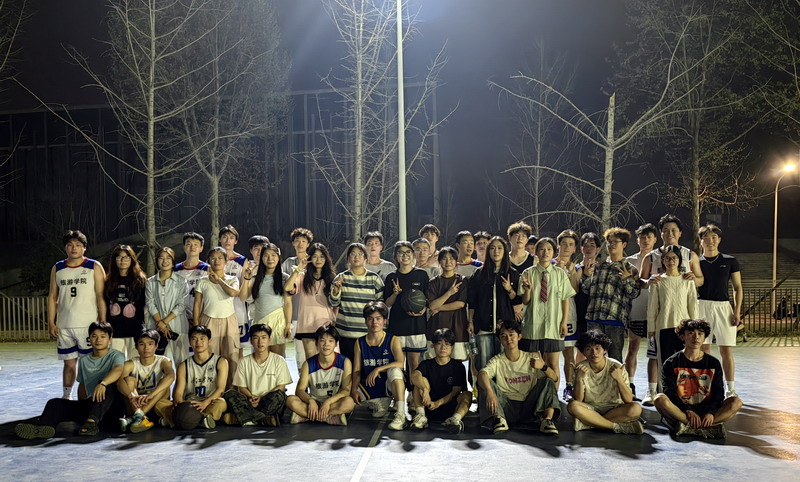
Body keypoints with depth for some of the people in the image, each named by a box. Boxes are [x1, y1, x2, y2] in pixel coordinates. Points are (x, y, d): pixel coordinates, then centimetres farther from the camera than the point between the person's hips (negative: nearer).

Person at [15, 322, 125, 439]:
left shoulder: (115, 356, -2)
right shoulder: (84, 361, 17)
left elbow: (118, 369, -25)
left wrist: (102, 384, -43)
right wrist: (81, 406, 13)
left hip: (111, 403, -5)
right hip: (90, 403, 5)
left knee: (106, 386, -35)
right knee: (55, 403, -12)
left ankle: (92, 422, -45)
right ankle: (40, 427, -41)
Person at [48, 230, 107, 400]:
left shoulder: (94, 267, 0)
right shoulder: (57, 268, 11)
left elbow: (101, 296, -4)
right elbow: (52, 296, 12)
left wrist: (102, 322, -9)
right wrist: (51, 323, 5)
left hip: (88, 324, -3)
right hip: (64, 326, 4)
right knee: (69, 362, 11)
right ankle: (66, 396, 22)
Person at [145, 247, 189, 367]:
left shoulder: (180, 281, 2)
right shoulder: (150, 282, 8)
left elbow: (181, 305, -3)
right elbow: (150, 305, 2)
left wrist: (165, 321, -9)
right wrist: (161, 325, -8)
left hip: (178, 326, -1)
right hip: (158, 328, 1)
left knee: (181, 361, -3)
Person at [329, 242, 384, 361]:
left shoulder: (374, 278, 5)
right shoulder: (341, 278, 6)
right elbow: (333, 303, 4)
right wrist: (336, 290, -16)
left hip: (369, 332, 0)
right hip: (346, 332, 0)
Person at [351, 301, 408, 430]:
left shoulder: (393, 340, -5)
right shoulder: (360, 343, 3)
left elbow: (401, 363, -21)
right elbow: (357, 370, 0)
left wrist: (378, 369, -29)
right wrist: (354, 388, -16)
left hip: (389, 385, -4)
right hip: (369, 387, 4)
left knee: (395, 371, -34)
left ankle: (400, 415, -36)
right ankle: (378, 404, 4)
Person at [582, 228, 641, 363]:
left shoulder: (630, 269, 7)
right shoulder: (598, 266, 16)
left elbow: (634, 294, 2)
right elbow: (586, 290, 14)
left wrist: (627, 279, -13)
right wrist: (587, 276, -3)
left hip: (615, 318, -3)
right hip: (594, 317, 3)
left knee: (615, 357, 2)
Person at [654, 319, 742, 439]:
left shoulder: (714, 363, 9)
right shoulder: (671, 363, 1)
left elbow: (718, 393, 3)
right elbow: (670, 392, -8)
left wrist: (711, 412, -16)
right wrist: (688, 411, -22)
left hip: (706, 410, 3)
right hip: (680, 410, -3)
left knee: (736, 402, -21)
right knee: (660, 399, -32)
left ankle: (687, 427, -33)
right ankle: (710, 427, -31)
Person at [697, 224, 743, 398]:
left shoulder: (730, 261, 7)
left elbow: (738, 288, 8)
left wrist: (737, 311, -1)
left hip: (723, 307, 0)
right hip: (702, 307, 0)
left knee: (726, 351, -1)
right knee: (703, 349, 2)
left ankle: (730, 389, 9)